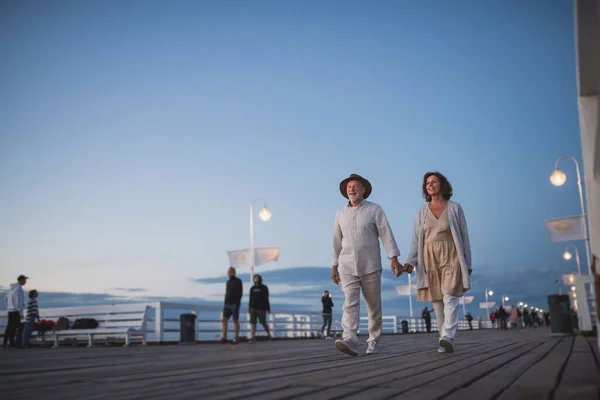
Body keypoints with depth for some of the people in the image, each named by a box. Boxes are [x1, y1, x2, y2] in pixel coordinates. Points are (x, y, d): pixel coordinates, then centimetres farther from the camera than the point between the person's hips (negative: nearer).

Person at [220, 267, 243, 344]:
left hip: (235, 304, -7)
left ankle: (236, 339, 3)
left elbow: (240, 293, -13)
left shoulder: (238, 281, -6)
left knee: (235, 321, -3)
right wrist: (225, 304, 16)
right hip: (227, 304, 7)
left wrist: (237, 303, -21)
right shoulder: (228, 282, 16)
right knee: (223, 320, -4)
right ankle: (224, 338, -3)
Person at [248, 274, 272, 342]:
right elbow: (251, 299, 12)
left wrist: (268, 308, -9)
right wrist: (250, 309, 9)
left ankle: (269, 335, 25)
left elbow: (266, 299, -4)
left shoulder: (264, 288, 0)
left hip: (261, 308, -3)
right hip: (253, 308, 3)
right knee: (253, 323, -7)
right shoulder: (252, 288, 10)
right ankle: (252, 338, -9)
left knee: (263, 322, 4)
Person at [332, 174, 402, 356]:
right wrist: (334, 266, 15)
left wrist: (394, 259, -17)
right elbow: (337, 241, 15)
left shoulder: (375, 209, -1)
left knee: (374, 305, 4)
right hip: (347, 267, 2)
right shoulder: (340, 213, 10)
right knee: (350, 303, -14)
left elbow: (386, 234, -8)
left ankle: (373, 341, 17)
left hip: (370, 266, -2)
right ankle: (350, 341, -26)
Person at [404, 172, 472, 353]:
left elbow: (464, 237, 4)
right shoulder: (421, 211, 9)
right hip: (430, 259, 3)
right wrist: (410, 262, -7)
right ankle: (447, 338, 16)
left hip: (451, 257, -3)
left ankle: (447, 339, -26)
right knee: (437, 301, 4)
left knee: (450, 298, -17)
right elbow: (416, 240, 7)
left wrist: (467, 264, 2)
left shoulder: (455, 208, 3)